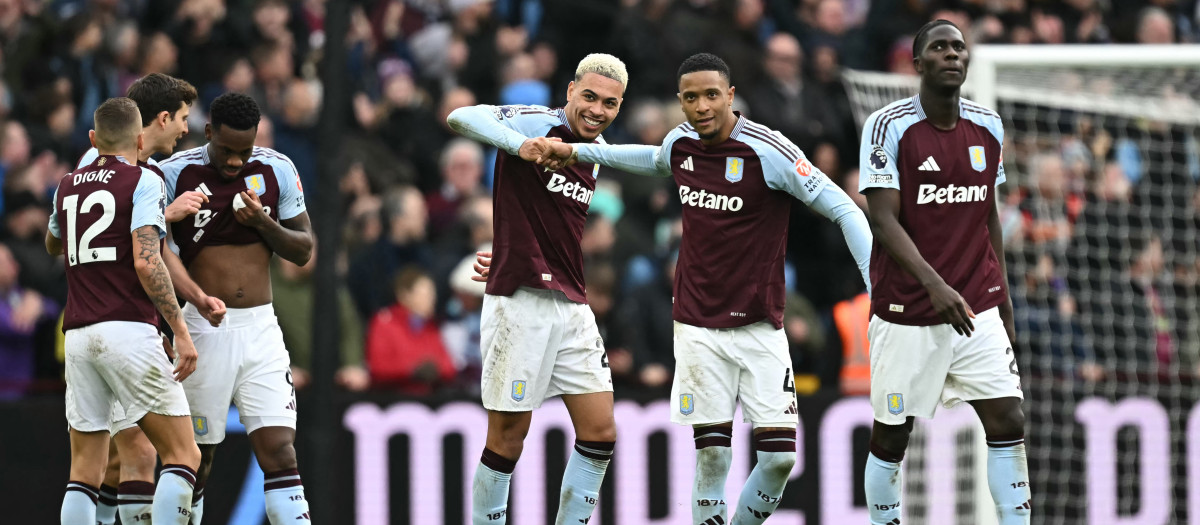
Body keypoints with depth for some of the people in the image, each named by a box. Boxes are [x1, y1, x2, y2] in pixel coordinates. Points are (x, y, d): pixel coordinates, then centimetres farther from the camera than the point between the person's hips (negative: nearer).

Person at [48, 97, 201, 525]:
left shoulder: (67, 186, 16)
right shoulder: (142, 181, -2)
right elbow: (147, 263, -13)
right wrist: (181, 331, -11)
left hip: (78, 335, 6)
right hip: (129, 328, -6)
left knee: (85, 470, 8)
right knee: (183, 456, -3)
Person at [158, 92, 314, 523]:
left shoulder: (277, 170, 3)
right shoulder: (177, 175, -4)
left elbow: (304, 251, 10)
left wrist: (264, 224, -9)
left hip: (260, 329, 2)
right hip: (204, 332, -2)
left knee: (279, 452, -8)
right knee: (196, 457, 3)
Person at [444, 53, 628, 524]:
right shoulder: (539, 124, -8)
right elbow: (462, 117, -25)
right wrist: (521, 144, -39)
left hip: (573, 307, 7)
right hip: (520, 303, -7)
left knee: (600, 433, 3)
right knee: (507, 437, -4)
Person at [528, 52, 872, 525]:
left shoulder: (768, 150, -13)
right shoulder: (681, 142, 3)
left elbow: (843, 209, -11)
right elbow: (656, 161, 31)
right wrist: (578, 153, 28)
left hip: (760, 326, -3)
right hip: (698, 324, 3)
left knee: (779, 454, -10)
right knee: (712, 454, -5)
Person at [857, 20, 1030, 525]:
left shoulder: (988, 127, 7)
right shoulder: (888, 126, -10)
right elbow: (883, 219, -16)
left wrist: (1001, 292, 16)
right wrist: (934, 284, -27)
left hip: (978, 308, 4)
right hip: (906, 310, -4)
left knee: (1007, 421, -5)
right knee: (891, 437, 3)